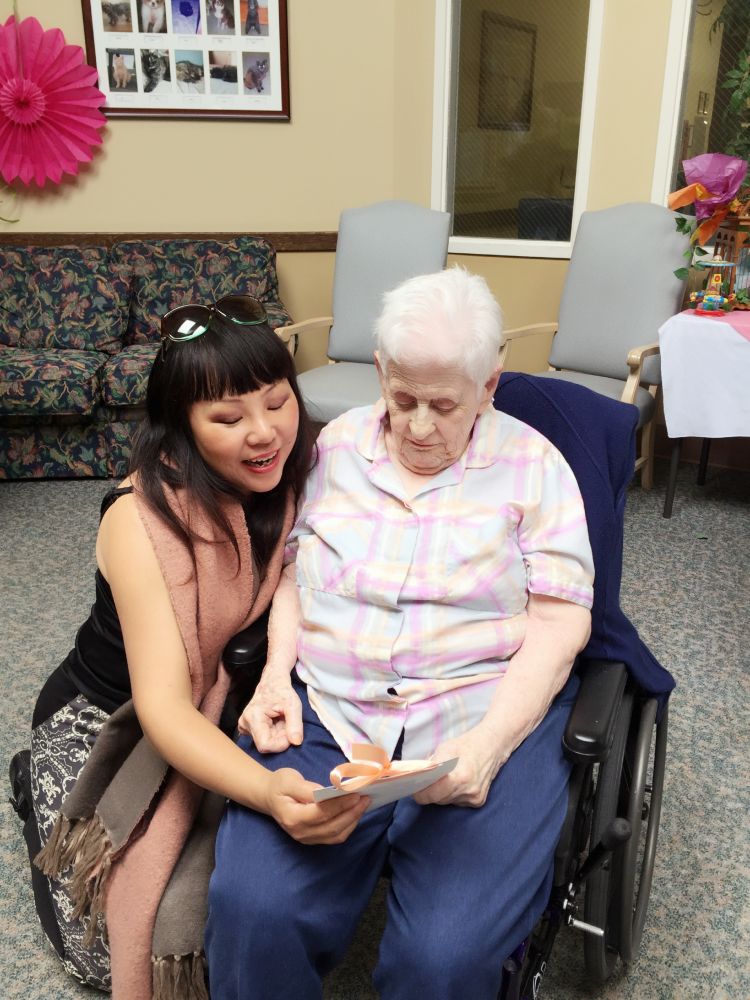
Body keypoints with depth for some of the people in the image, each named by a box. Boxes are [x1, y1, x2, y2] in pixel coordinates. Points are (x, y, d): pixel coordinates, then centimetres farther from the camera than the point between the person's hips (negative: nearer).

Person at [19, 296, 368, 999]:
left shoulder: (291, 479, -14)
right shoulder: (142, 518, -30)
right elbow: (162, 707, -35)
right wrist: (269, 793, -52)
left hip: (216, 713, 4)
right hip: (103, 724, -3)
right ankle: (43, 792, 20)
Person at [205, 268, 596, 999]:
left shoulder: (532, 464, 2)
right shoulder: (337, 445, 11)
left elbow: (561, 622, -3)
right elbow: (290, 570, 13)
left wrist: (488, 745, -16)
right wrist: (275, 676, -5)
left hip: (486, 717, -1)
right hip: (325, 713, 2)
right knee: (252, 911, -21)